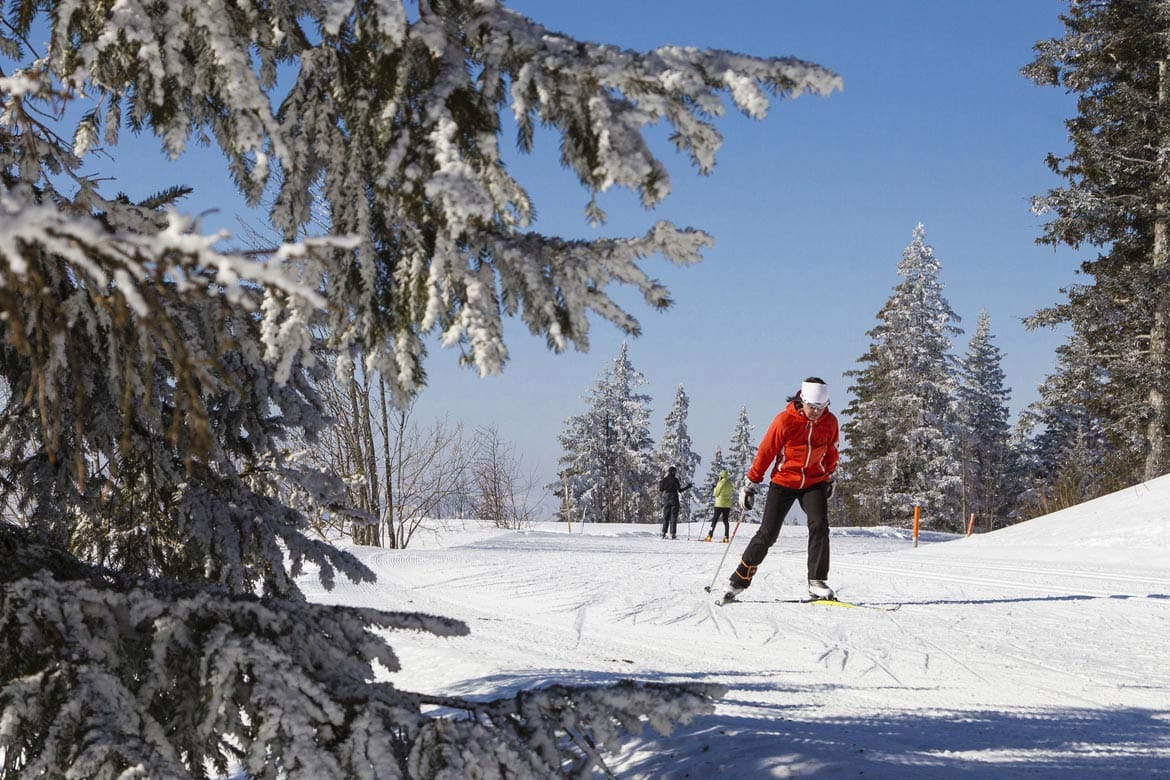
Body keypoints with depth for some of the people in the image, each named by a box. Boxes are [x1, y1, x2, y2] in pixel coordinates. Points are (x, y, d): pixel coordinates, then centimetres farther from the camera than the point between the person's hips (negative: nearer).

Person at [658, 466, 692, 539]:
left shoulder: (664, 479, 2)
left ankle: (663, 533, 7)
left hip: (666, 499, 4)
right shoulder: (675, 479, -10)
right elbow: (679, 490, -12)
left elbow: (661, 489, 6)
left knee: (666, 517, 12)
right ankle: (672, 534, -6)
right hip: (673, 499, -4)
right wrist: (687, 487, -2)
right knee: (673, 517, 0)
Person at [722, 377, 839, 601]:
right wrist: (751, 483, -6)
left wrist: (828, 477, 21)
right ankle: (739, 580, 8)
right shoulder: (785, 420, -17)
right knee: (768, 533, -5)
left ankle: (817, 583, -14)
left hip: (814, 483, 3)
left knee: (819, 526, -19)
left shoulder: (830, 422, -6)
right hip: (783, 482, -3)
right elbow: (765, 451, -9)